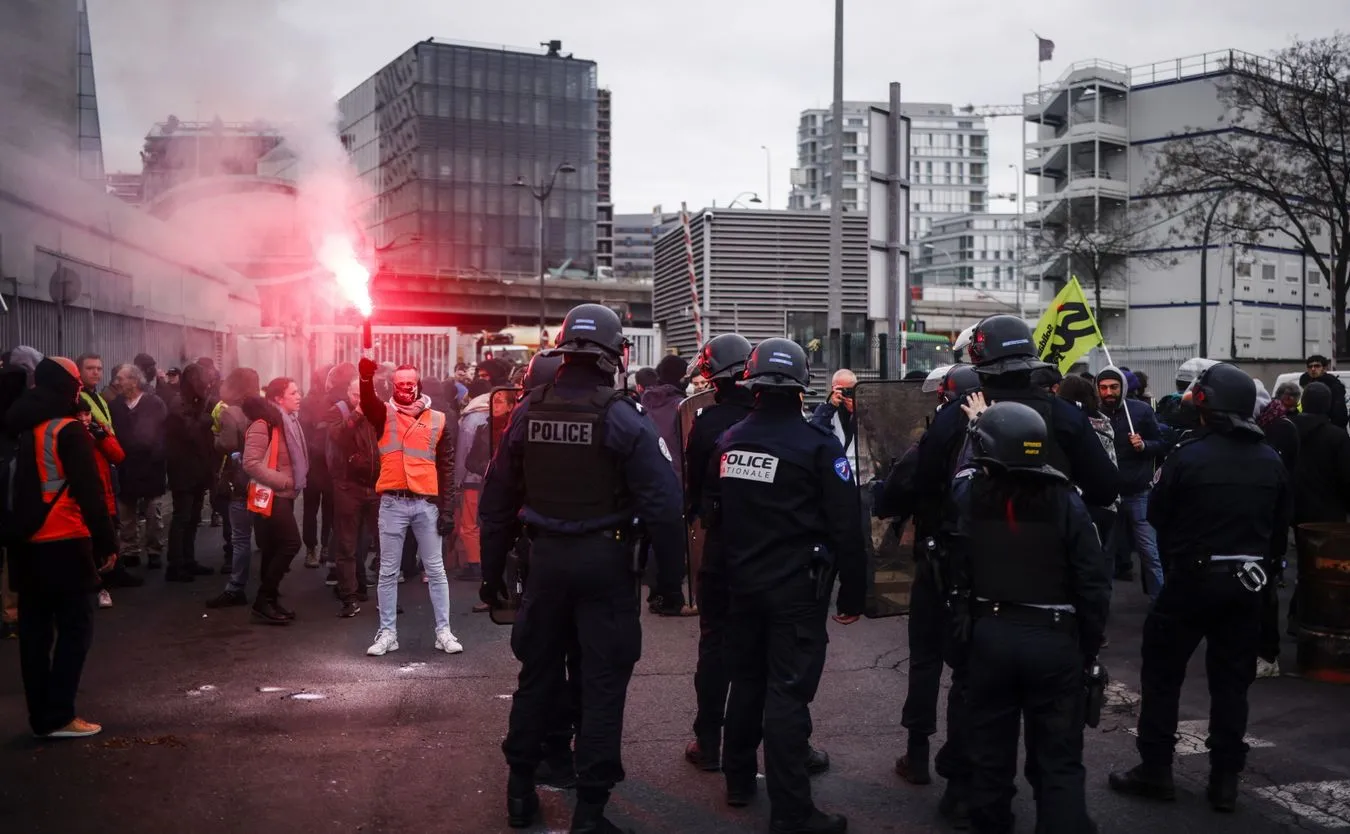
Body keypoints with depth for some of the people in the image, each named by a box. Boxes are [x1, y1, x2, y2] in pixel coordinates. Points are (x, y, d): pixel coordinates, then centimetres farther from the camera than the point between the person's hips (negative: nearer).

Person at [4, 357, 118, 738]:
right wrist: (107, 542, -9)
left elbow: (17, 486, 17)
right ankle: (58, 716, -2)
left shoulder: (18, 428, 10)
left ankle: (41, 716, 16)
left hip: (24, 543, 7)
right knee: (75, 626, 0)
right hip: (63, 543, -7)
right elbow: (89, 492, -14)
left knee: (34, 628, 10)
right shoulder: (69, 430, -12)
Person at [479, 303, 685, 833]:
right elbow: (663, 506, -16)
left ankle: (520, 791, 30)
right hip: (605, 561, -4)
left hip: (546, 558, 4)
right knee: (602, 684, 5)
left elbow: (496, 501, 6)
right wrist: (669, 581, -7)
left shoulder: (527, 412, 1)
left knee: (537, 673, 18)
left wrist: (493, 572, 15)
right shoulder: (622, 418, -12)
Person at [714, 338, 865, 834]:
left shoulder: (729, 442, 4)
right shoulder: (818, 444, -13)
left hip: (742, 585, 6)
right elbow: (846, 527, -13)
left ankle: (738, 780, 32)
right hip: (797, 589, -6)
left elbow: (714, 516, 13)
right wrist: (852, 593, -5)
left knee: (746, 681, 19)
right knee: (787, 692, -3)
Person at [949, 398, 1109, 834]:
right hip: (1054, 638, -1)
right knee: (1059, 760, 7)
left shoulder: (967, 494, -8)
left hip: (990, 634, 2)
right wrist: (1088, 647, 3)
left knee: (991, 752, 14)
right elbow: (1093, 583, -10)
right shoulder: (1064, 500, -11)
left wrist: (975, 424, 28)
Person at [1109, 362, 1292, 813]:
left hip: (1194, 577, -5)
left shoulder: (1189, 455, -15)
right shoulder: (1271, 461, 2)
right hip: (1247, 582, 5)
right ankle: (1225, 779, 16)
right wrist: (1261, 565, 19)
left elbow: (1157, 516, -7)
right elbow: (1282, 524, 9)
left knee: (1162, 673, 7)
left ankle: (1155, 770, 12)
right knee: (1231, 680, 12)